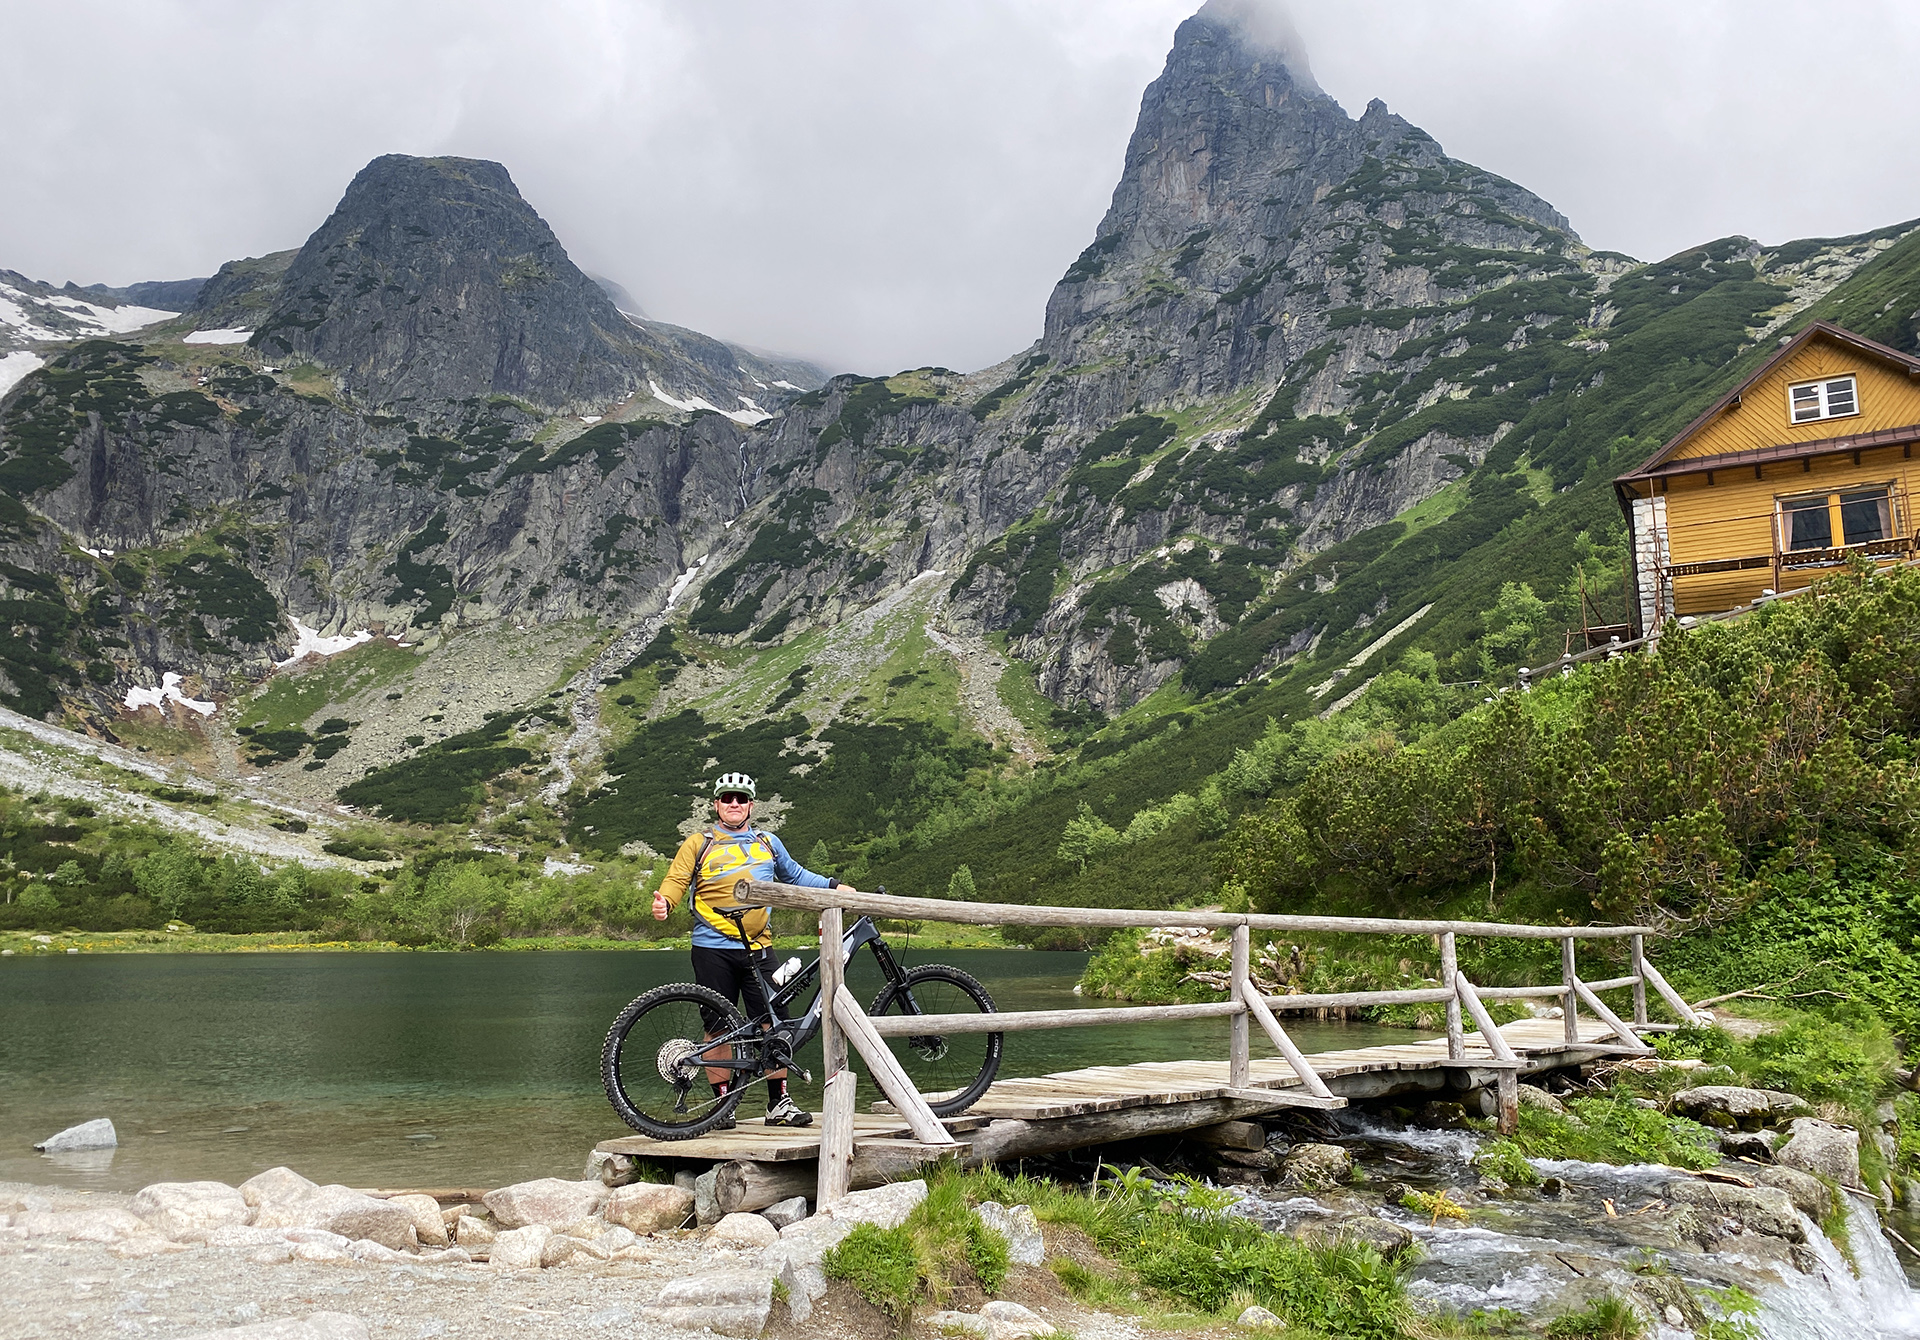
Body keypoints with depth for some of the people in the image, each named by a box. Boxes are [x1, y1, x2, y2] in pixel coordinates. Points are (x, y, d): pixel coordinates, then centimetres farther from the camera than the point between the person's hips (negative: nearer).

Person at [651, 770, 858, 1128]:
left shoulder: (768, 843, 17)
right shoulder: (698, 844, 7)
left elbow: (795, 876, 29)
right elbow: (676, 880, -3)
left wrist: (834, 886, 21)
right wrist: (663, 902, -23)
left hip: (758, 948, 2)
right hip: (712, 949, -2)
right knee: (718, 1026, 1)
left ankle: (779, 1102, 6)